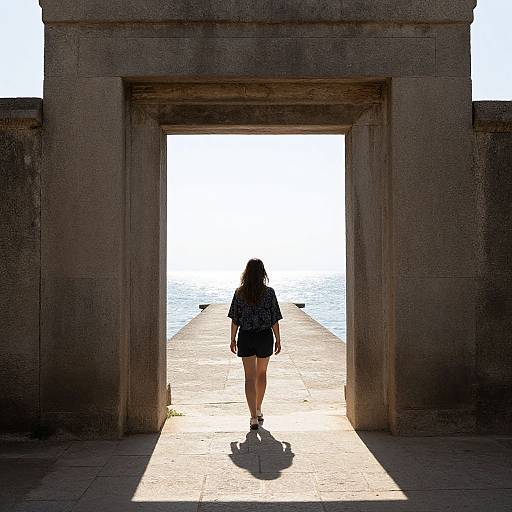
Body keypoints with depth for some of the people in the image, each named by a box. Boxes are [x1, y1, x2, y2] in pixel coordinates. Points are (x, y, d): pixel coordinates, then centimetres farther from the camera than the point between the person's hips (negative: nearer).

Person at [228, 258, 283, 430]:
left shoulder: (239, 293, -5)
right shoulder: (269, 292, -7)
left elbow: (234, 319, -3)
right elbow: (274, 319, -5)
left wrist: (233, 339, 6)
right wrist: (278, 339, 4)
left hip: (246, 338, 0)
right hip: (265, 336, 0)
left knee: (250, 377, 2)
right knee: (262, 373, 20)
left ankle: (254, 417, -4)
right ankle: (258, 411, 32)